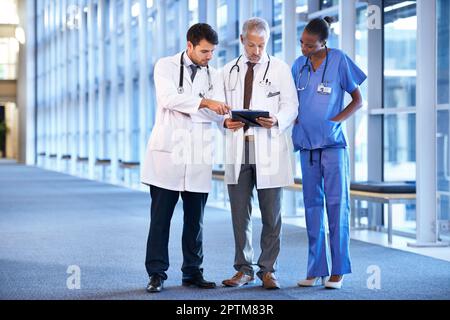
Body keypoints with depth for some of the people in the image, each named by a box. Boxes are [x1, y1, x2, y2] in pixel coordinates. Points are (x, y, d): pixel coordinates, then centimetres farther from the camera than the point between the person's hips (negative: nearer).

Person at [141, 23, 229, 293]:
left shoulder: (214, 76, 12)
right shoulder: (166, 66, 2)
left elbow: (218, 114, 1)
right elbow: (168, 98, -16)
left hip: (198, 155, 3)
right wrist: (203, 102, -24)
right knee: (161, 217, -1)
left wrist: (185, 108, -15)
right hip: (168, 151, -3)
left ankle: (193, 272, 15)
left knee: (195, 219, 7)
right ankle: (157, 274, 3)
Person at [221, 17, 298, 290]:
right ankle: (244, 269, 13)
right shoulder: (229, 71, 14)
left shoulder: (280, 69, 6)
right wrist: (225, 121, -6)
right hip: (238, 148, 3)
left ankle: (268, 270, 9)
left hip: (269, 150, -2)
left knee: (271, 214, 0)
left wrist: (277, 120, -19)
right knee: (240, 213, 4)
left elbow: (291, 105, 1)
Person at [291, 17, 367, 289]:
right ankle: (316, 270, 11)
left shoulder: (339, 60, -4)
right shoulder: (299, 65, 9)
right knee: (312, 205, 6)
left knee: (336, 205, -3)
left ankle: (338, 270, 1)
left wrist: (336, 120, -10)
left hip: (333, 143, -5)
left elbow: (358, 100, 1)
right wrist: (294, 118, 1)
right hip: (307, 144, 5)